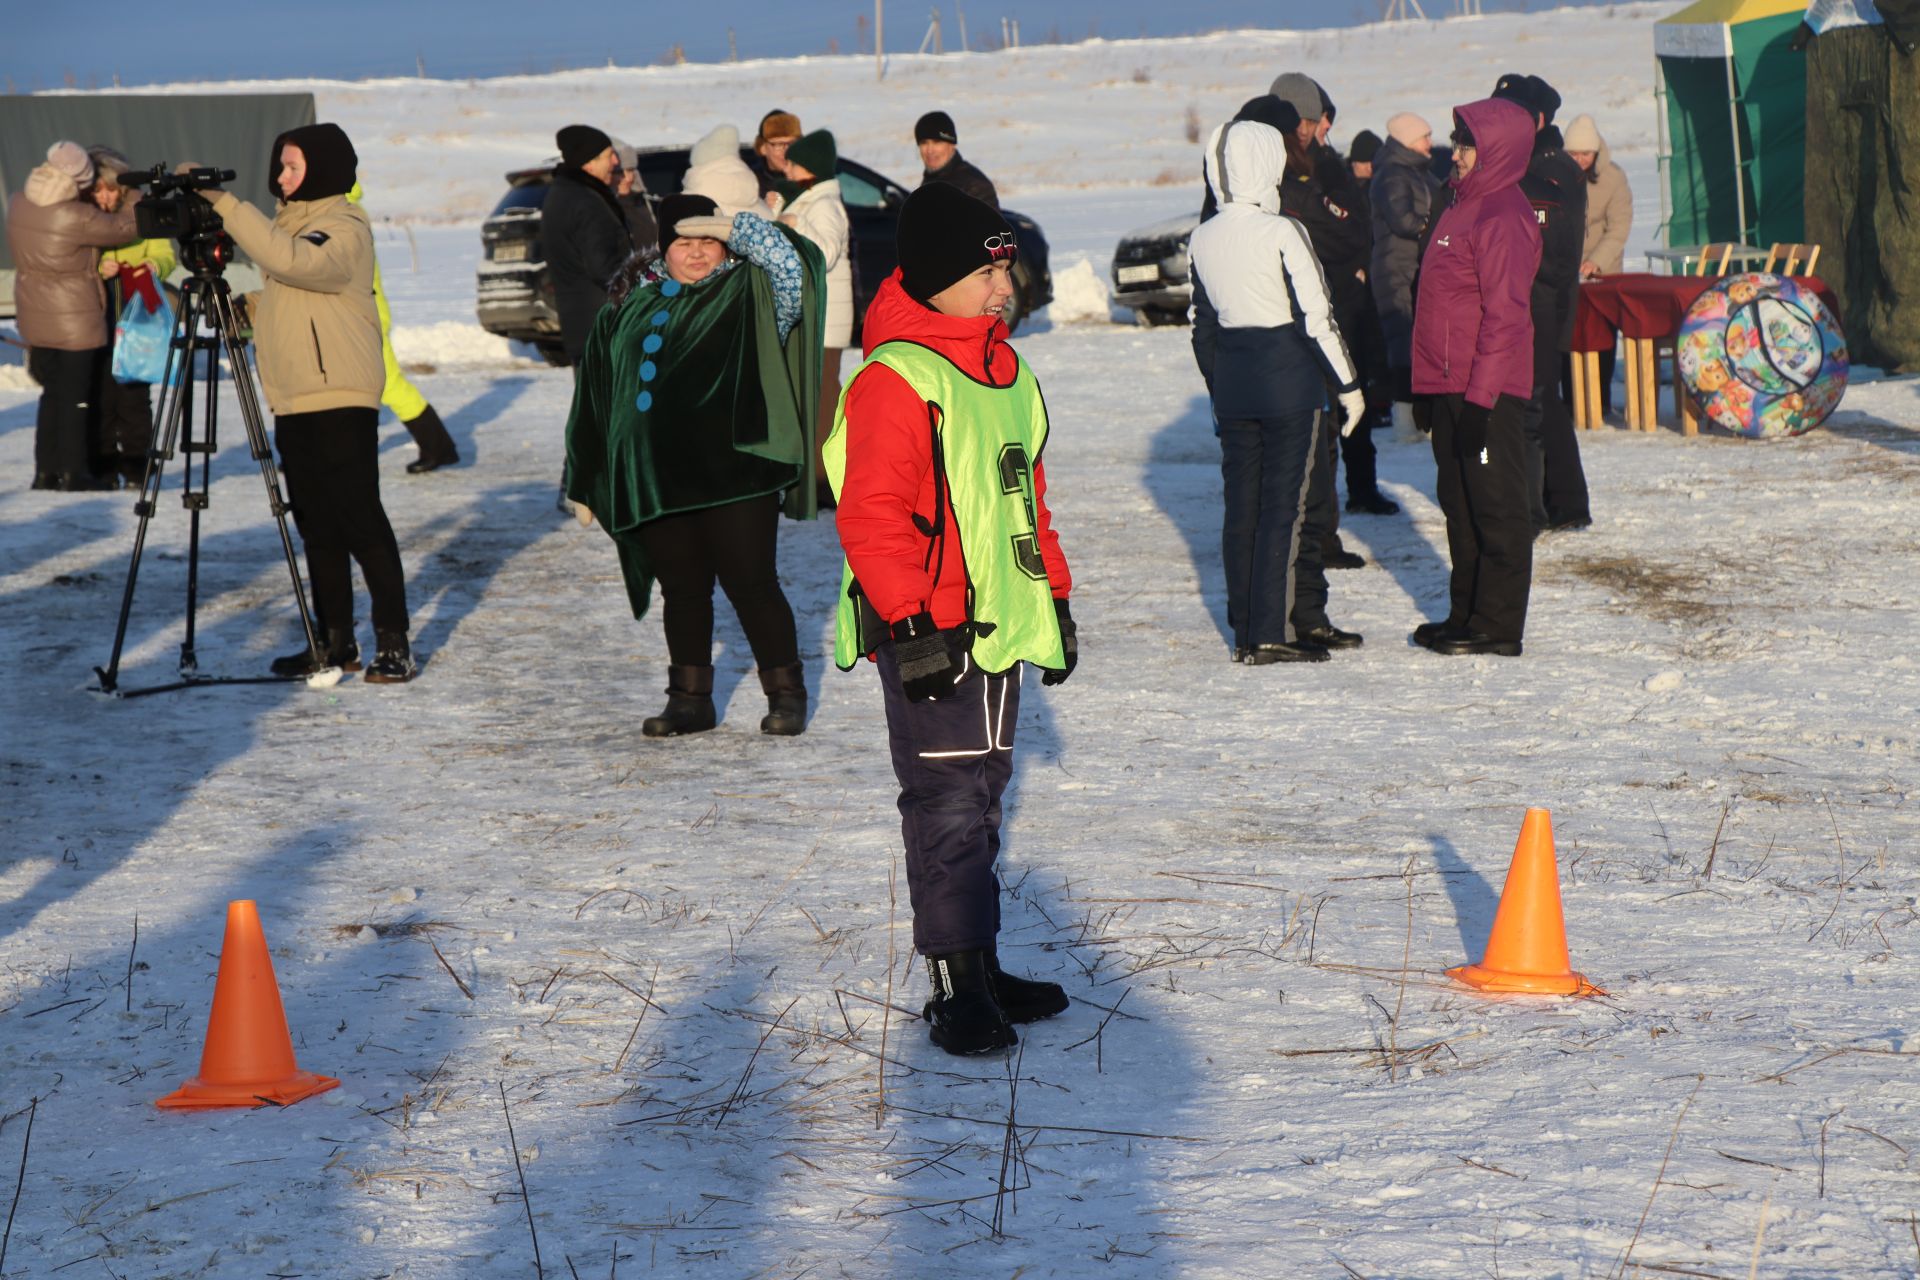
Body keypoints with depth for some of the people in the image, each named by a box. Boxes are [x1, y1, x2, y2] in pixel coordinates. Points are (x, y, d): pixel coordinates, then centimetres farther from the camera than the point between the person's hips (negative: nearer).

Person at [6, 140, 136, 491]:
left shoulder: (18, 204, 0)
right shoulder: (75, 217, -22)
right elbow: (122, 228, -10)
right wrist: (133, 200, 8)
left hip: (35, 317, 7)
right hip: (75, 321, -7)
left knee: (52, 393, 16)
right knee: (76, 396, 3)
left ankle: (45, 471, 17)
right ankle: (73, 472, 7)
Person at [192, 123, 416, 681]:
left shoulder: (344, 228, -10)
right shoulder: (290, 221, 18)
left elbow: (292, 260, -30)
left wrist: (225, 203, -29)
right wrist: (242, 308, 9)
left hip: (341, 398, -9)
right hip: (293, 400, 9)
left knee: (360, 521, -9)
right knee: (316, 525, 10)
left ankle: (393, 643, -6)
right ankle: (335, 640, 15)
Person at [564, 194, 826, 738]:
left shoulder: (747, 295, 2)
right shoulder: (630, 307, 12)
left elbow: (791, 264, -17)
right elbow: (596, 395, 17)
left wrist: (731, 228, -16)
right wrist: (586, 482, 16)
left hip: (733, 474, -4)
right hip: (655, 480, 4)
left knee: (750, 585, -2)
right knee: (682, 592, 11)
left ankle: (786, 694, 10)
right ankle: (689, 699, 22)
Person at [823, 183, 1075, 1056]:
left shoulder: (1003, 369, 14)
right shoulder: (896, 379, -16)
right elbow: (872, 517, -20)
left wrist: (1053, 594, 24)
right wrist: (911, 622, -25)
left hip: (996, 624, 9)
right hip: (931, 637, -9)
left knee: (980, 791, 15)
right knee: (949, 803, -7)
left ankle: (980, 968, 23)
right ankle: (957, 988, -2)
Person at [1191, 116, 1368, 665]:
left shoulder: (1202, 240, 4)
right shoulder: (1282, 233, -15)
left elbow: (1203, 325, 12)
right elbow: (1316, 317, -13)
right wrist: (1348, 383, -4)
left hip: (1233, 387, 6)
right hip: (1290, 387, -6)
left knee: (1241, 505, 10)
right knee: (1286, 505, -2)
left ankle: (1246, 628, 15)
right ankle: (1272, 634, -4)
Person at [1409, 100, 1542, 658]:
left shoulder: (1503, 219, -16)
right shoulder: (1464, 206, 15)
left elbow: (1505, 315, -20)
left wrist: (1480, 395, -23)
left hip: (1489, 387, -10)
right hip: (1450, 384, 10)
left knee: (1496, 505, -4)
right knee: (1461, 505, 15)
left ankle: (1498, 626, 0)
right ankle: (1466, 613, 23)